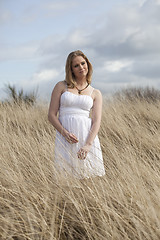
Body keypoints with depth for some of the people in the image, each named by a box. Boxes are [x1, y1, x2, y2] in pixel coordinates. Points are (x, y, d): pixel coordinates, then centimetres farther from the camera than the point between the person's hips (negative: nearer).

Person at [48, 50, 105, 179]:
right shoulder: (61, 86, 10)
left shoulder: (95, 93, 13)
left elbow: (97, 121, 1)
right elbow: (51, 115, 5)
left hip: (88, 136, 1)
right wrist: (64, 133, -13)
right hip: (65, 136, -1)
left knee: (89, 175, -6)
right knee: (66, 173, -8)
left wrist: (88, 145, -16)